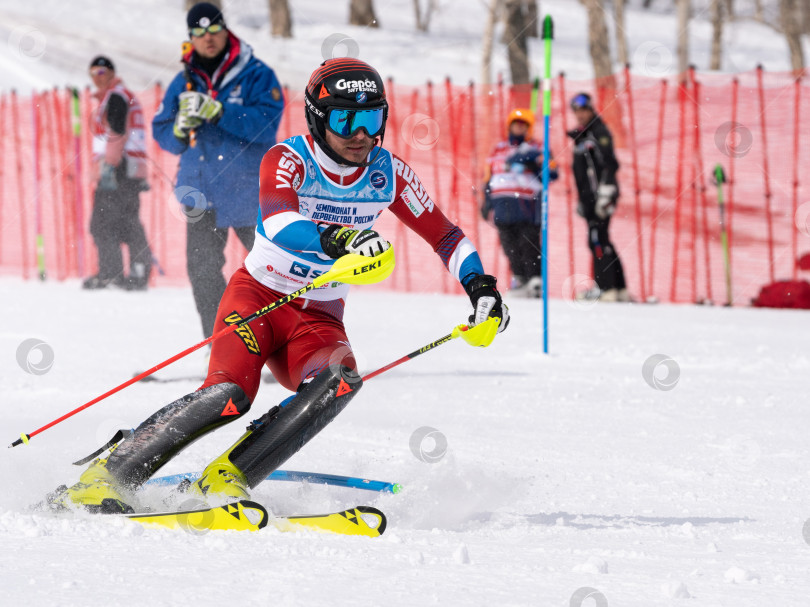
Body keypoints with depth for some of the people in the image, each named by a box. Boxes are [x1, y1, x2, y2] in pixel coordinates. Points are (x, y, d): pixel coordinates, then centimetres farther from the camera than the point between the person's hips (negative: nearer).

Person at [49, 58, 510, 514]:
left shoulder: (388, 174, -2)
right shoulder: (289, 160, -16)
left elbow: (445, 235, 9)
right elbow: (277, 222, -37)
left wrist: (480, 284, -7)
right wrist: (337, 240, -55)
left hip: (320, 318, 4)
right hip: (259, 297, -4)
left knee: (340, 382, -30)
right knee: (230, 393, -30)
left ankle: (226, 479, -26)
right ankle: (105, 478, -21)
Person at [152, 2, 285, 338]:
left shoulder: (256, 75, -3)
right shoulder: (184, 82, 10)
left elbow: (265, 125, -16)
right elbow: (162, 133, 12)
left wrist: (216, 111, -25)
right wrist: (181, 128, -11)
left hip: (250, 193, -3)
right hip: (202, 193, 4)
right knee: (202, 269, -5)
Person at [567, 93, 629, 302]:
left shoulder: (599, 133, -8)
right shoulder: (581, 137, 20)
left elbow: (609, 165, -16)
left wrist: (605, 194, -23)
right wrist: (582, 200, 25)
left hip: (601, 194, -10)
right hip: (590, 198, 10)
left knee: (597, 239, -13)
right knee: (601, 241, 10)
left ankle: (605, 288, -14)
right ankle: (620, 289, 12)